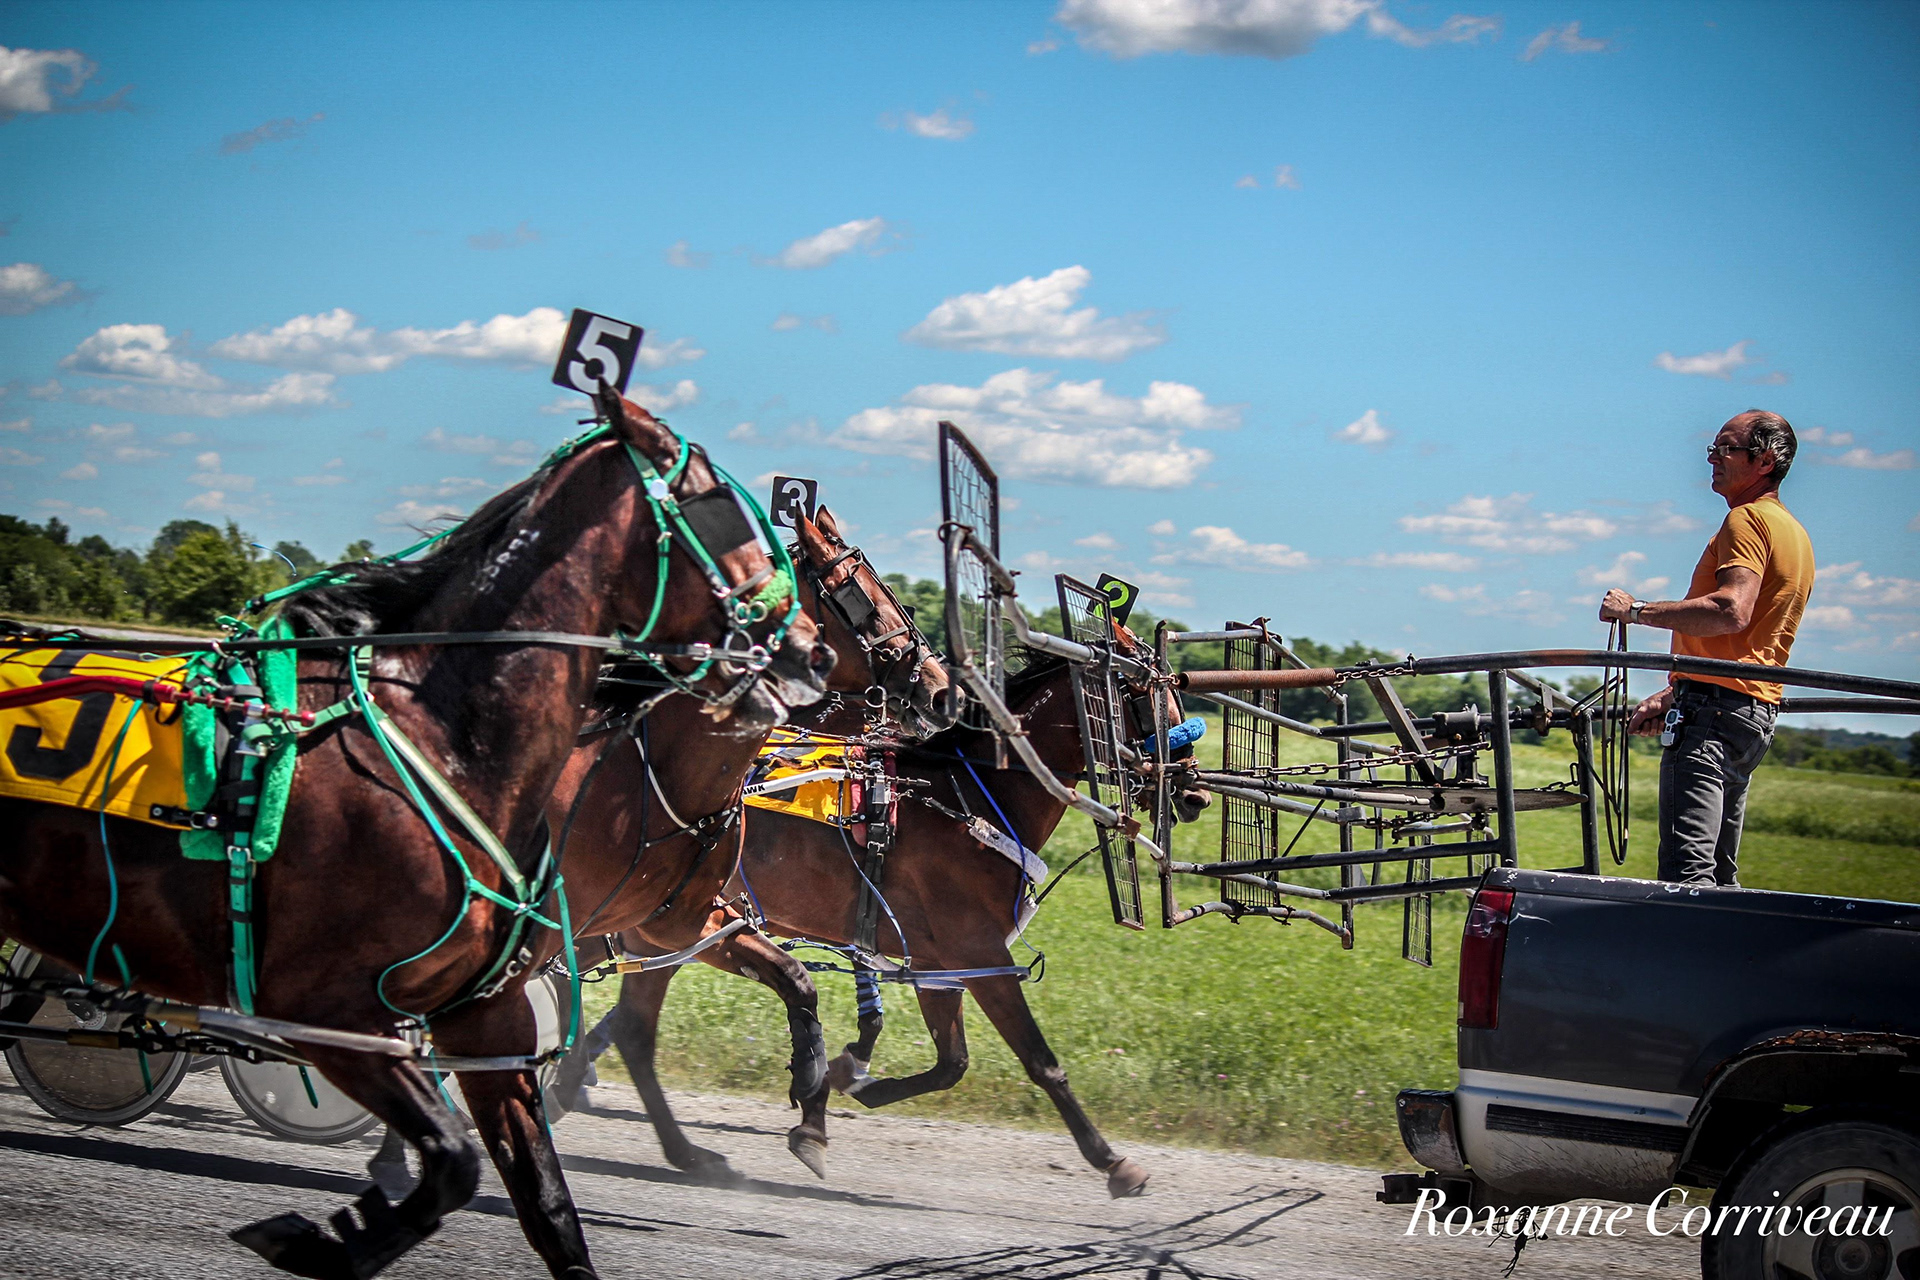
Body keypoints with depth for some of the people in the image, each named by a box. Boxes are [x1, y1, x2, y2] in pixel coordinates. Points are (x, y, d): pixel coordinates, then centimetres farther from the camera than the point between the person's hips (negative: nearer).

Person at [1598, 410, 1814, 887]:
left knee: (1687, 872, -20)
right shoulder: (1793, 532, 24)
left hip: (1713, 713, -11)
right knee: (1719, 874, 12)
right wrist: (1671, 697, 24)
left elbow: (1733, 612, -24)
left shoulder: (1747, 520, -8)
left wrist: (1639, 610, -17)